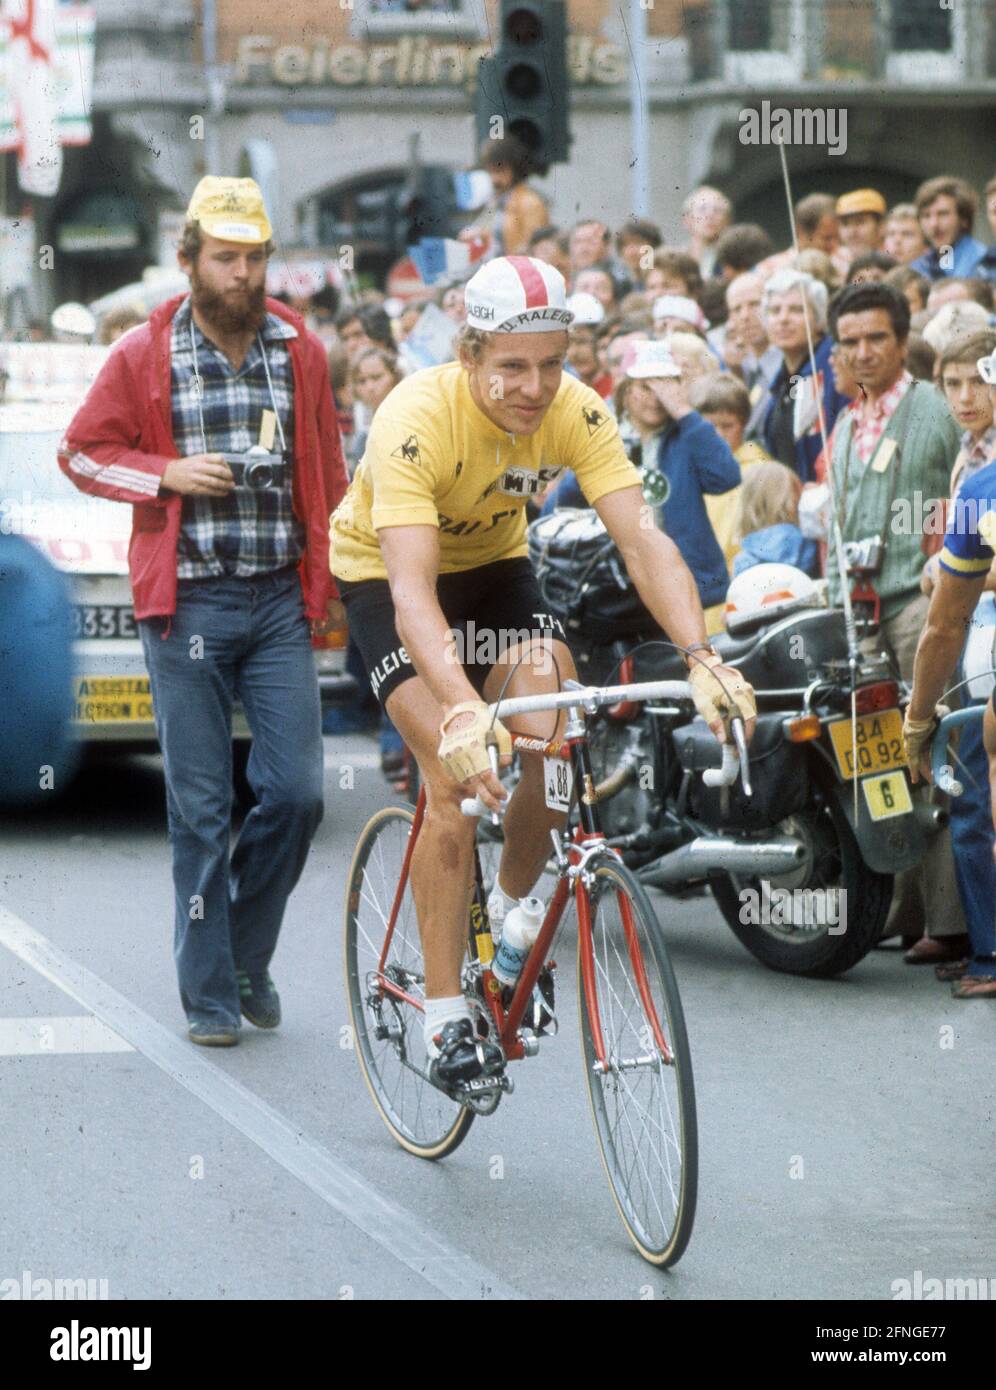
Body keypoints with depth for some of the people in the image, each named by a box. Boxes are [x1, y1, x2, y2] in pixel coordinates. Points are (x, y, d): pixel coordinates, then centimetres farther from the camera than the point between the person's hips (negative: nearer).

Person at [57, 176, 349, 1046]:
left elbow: (329, 473, 14)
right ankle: (209, 993, 10)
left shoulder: (301, 352, 7)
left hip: (280, 603, 2)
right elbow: (81, 452, 6)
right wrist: (167, 473, -10)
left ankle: (248, 955, 18)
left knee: (296, 793, -4)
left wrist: (338, 586, 12)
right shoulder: (144, 356, 0)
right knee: (201, 808, 1)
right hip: (188, 604, -2)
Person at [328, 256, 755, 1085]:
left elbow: (641, 536, -31)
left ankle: (510, 913, 10)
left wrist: (700, 656, -47)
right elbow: (413, 590, -44)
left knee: (559, 743, -18)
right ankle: (445, 1019, -11)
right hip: (384, 571, -4)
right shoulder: (417, 420, -36)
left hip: (493, 562, 4)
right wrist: (463, 710, -59)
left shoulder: (576, 414, -24)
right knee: (458, 775, -20)